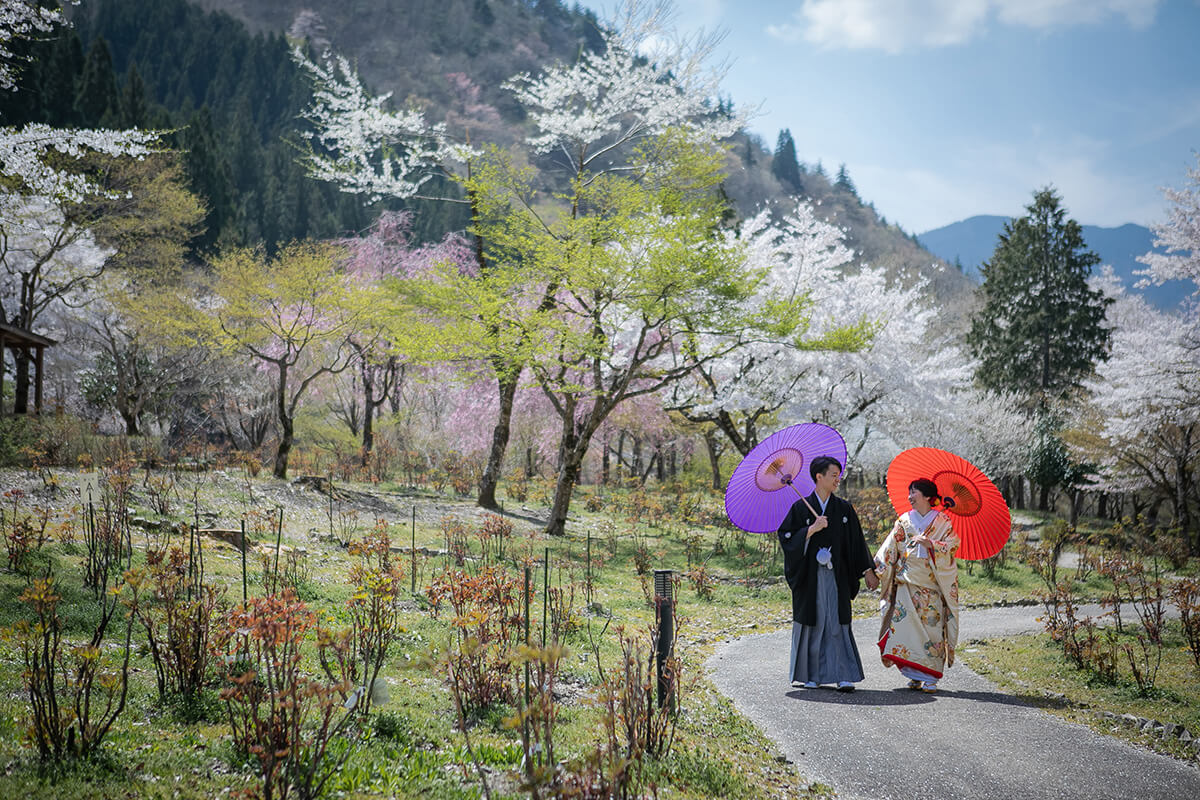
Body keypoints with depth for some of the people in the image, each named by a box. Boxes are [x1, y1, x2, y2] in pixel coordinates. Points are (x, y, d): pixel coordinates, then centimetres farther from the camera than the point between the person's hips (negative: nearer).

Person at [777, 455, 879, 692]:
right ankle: (811, 675, 15)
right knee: (811, 623, 5)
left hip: (836, 575, 1)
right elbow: (786, 538, -5)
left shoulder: (844, 509, 7)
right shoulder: (800, 507, 0)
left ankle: (843, 675, -5)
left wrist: (867, 570, 10)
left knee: (837, 624, -4)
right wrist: (811, 529, -16)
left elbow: (856, 541, 12)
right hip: (809, 575, -1)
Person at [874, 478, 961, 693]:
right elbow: (889, 549, 9)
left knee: (931, 627, -6)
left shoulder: (942, 521, 4)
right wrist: (874, 569, -1)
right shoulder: (904, 521, 11)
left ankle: (930, 677, -2)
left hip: (932, 587, -2)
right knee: (906, 625, -7)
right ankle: (914, 675, 1)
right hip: (906, 583, 2)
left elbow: (952, 544, -7)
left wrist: (929, 543, -20)